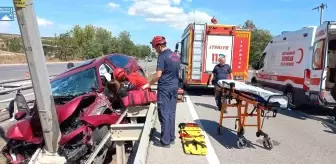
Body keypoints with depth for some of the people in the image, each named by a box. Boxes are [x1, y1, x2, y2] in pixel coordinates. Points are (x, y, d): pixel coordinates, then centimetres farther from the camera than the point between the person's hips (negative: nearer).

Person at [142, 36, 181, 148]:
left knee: (164, 114, -2)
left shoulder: (162, 56, -12)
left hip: (165, 88, -8)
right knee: (171, 113, 13)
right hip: (174, 87, 8)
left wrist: (149, 84, -4)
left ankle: (165, 141, 6)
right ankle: (171, 138, 22)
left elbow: (158, 75, -16)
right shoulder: (175, 55, 14)